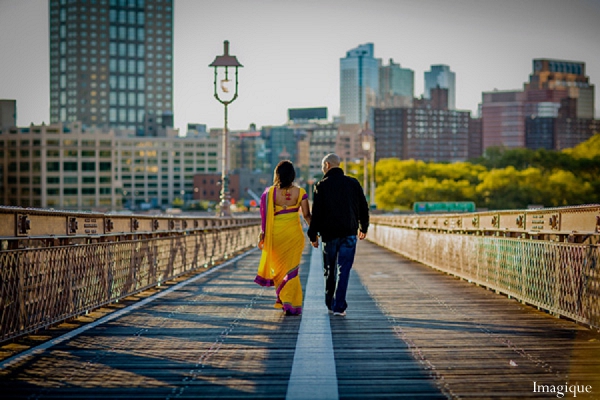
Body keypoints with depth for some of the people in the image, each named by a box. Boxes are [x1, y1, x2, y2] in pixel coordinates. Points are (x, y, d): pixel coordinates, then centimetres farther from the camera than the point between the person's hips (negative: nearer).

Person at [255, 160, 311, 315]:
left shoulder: (271, 192, -7)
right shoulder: (299, 192, -6)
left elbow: (266, 216, -6)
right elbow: (307, 215, -4)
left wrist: (263, 234, 2)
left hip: (276, 233, 0)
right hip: (294, 233, 0)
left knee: (278, 266, 17)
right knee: (291, 268, 7)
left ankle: (283, 300, 23)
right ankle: (291, 304, 0)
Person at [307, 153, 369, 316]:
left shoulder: (322, 185, -5)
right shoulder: (353, 183, 3)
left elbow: (316, 213, -7)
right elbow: (363, 207, 10)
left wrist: (313, 235, 0)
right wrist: (363, 228, 24)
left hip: (329, 234, -1)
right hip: (349, 234, 1)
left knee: (330, 270, 14)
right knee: (344, 270, -1)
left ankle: (330, 303, 22)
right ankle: (339, 306, -9)